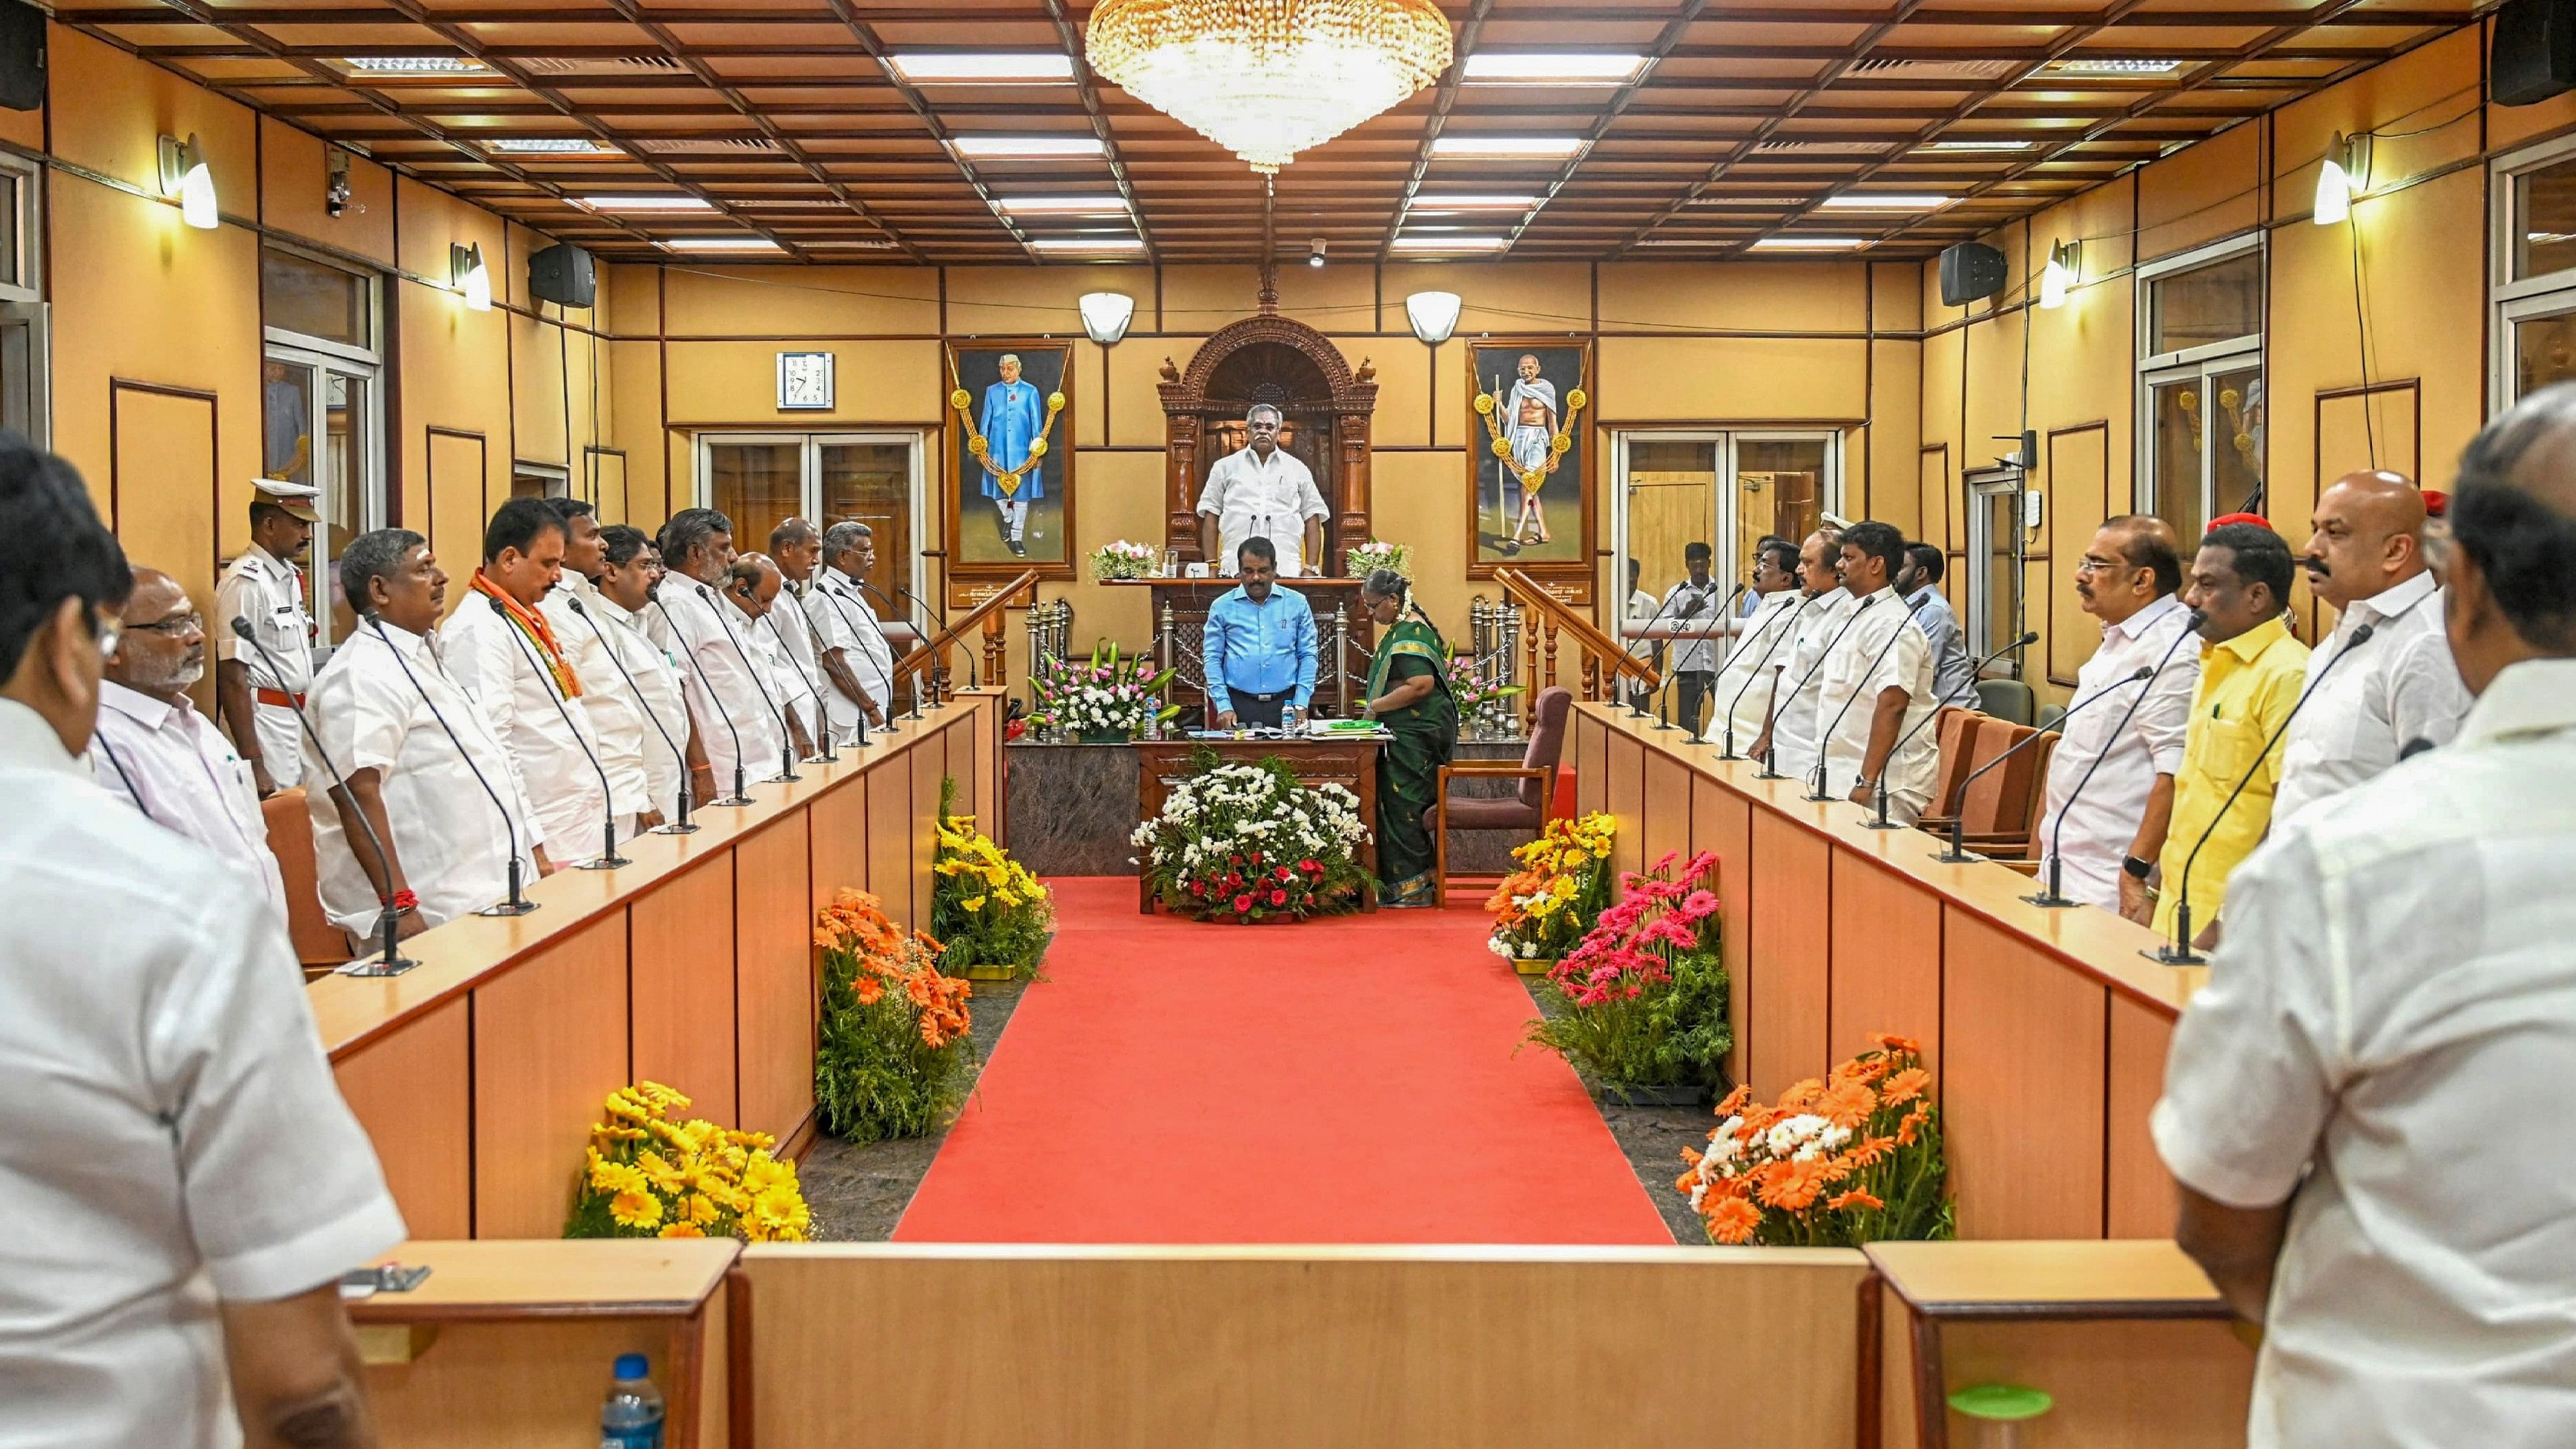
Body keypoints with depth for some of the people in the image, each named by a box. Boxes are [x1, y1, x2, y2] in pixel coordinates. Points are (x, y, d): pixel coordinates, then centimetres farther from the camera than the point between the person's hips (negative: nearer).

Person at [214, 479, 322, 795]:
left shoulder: (290, 575, 13)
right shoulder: (245, 581, -14)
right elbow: (232, 677, -18)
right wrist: (254, 765, -21)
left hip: (296, 718, 9)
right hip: (262, 721, -9)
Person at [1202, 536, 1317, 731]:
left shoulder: (1297, 603, 8)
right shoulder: (1222, 607, 6)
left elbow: (1308, 655, 8)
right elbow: (1212, 658, 5)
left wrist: (1301, 704, -1)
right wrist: (1223, 706, -5)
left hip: (1285, 706, 1)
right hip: (1239, 706, -1)